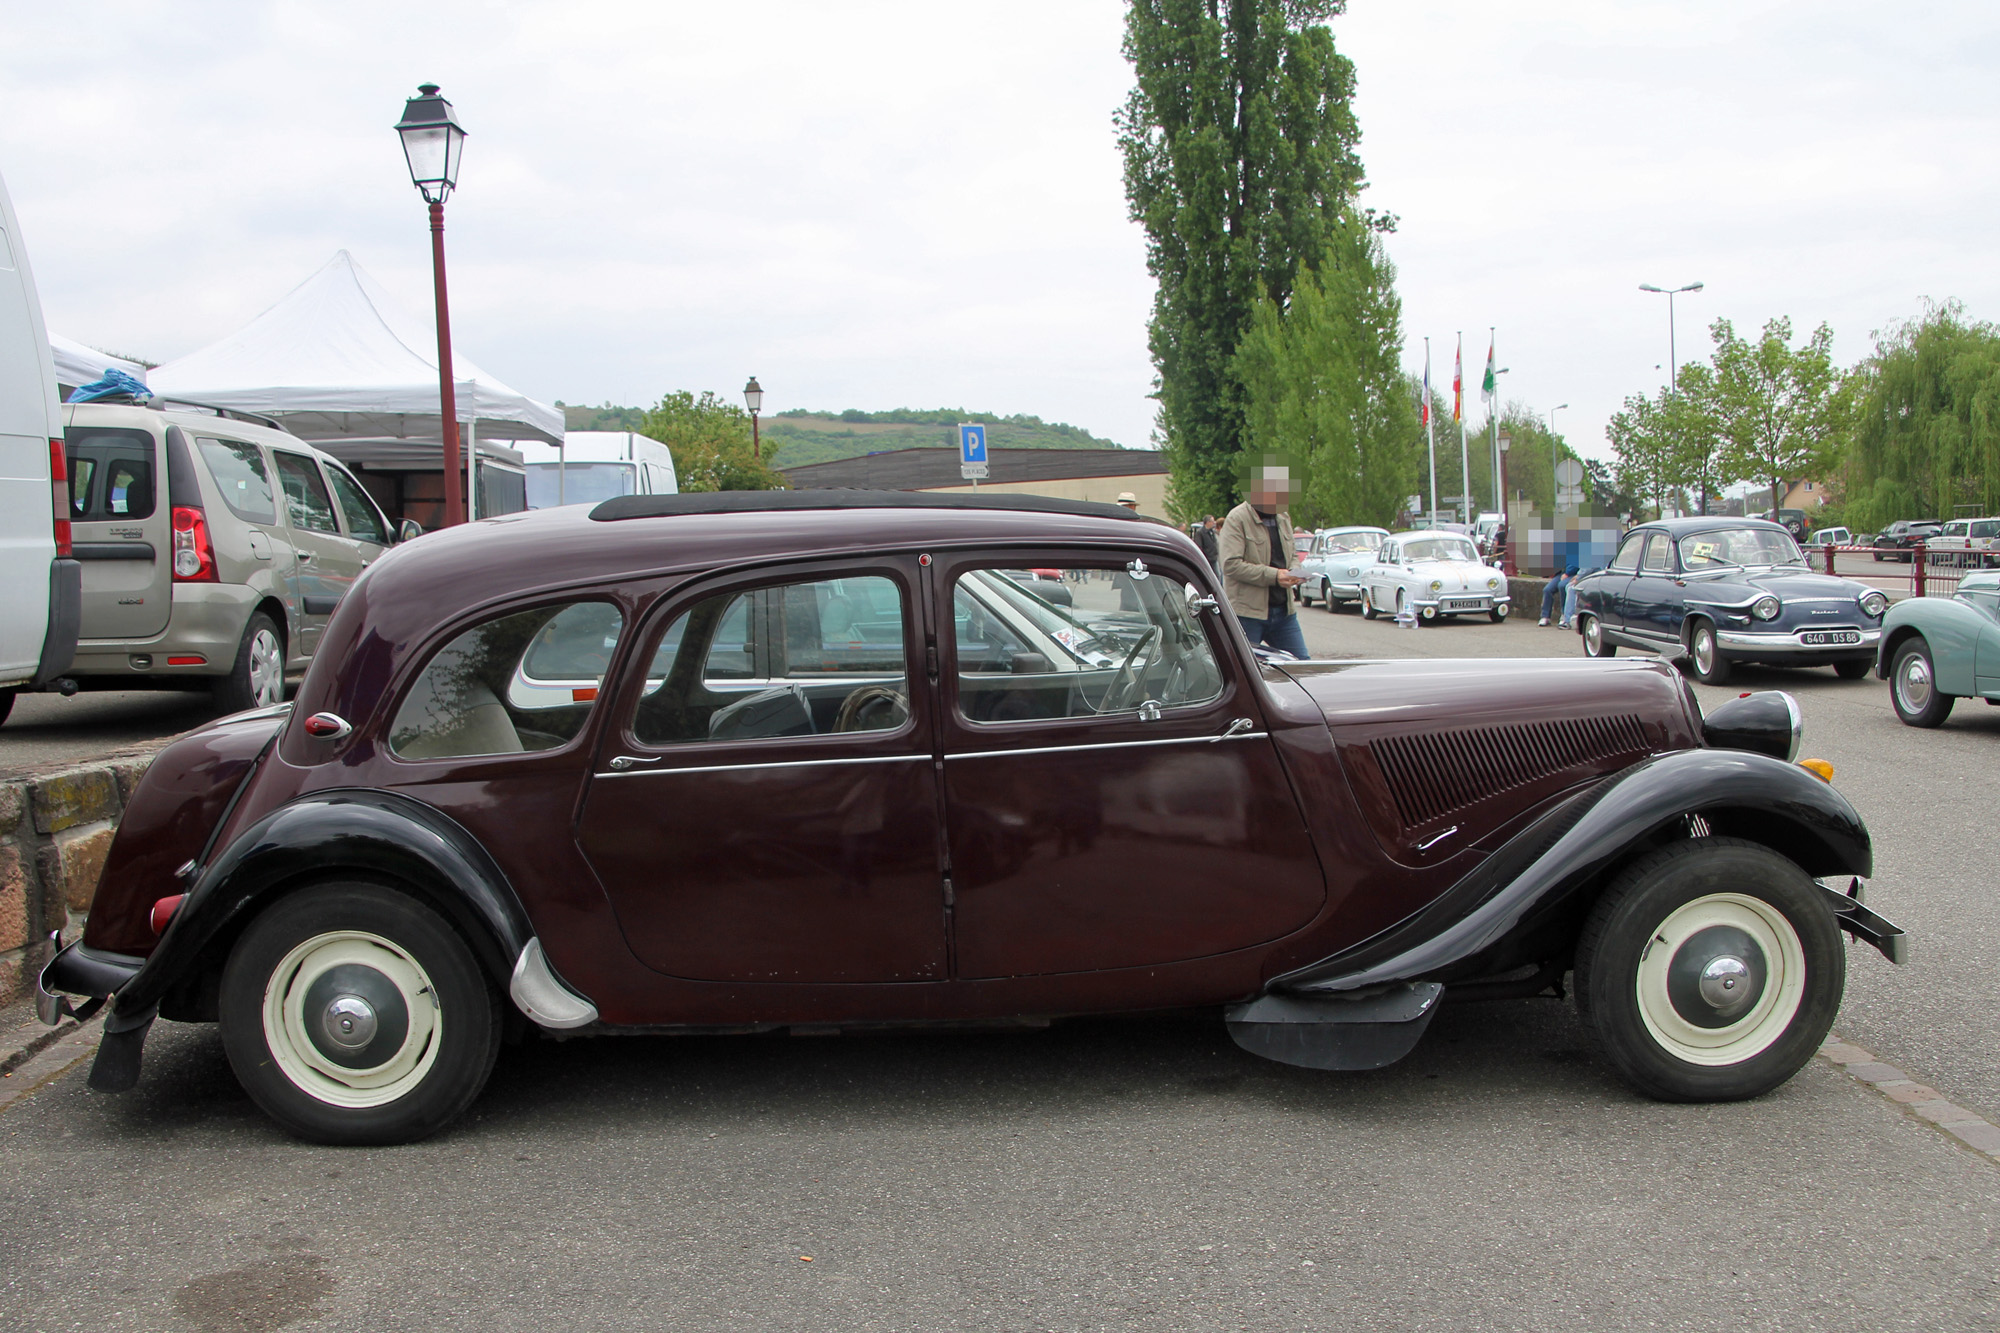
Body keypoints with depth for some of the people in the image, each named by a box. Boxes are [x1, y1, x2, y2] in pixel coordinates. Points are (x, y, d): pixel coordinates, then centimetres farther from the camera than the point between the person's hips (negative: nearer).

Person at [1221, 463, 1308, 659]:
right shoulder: (1237, 519, -10)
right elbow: (1232, 565, -19)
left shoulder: (1284, 518, 14)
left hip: (1284, 612, 7)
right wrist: (1273, 576, -23)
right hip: (1247, 613, -7)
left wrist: (1293, 574, 0)